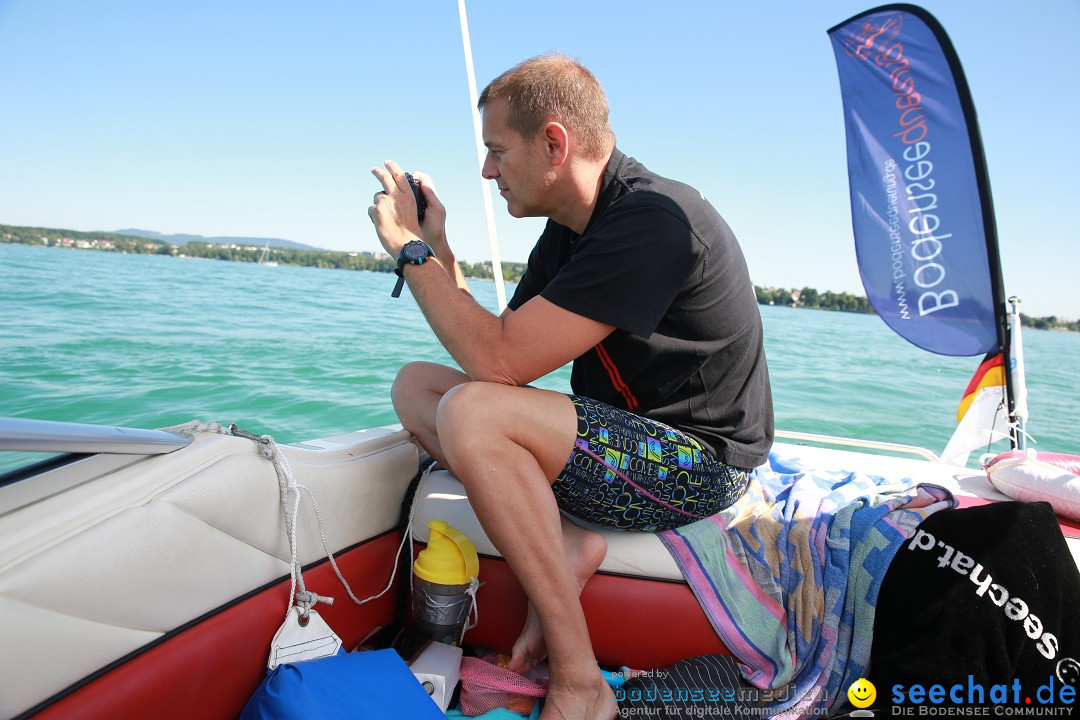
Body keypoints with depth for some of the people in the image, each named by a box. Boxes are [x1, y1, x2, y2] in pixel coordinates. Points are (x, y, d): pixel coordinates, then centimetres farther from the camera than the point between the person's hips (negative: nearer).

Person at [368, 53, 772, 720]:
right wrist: (437, 249, 2)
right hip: (615, 433, 9)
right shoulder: (568, 229, 8)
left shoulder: (653, 221, -22)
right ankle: (565, 542, -7)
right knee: (417, 385, 3)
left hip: (695, 462, -9)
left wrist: (410, 247, -15)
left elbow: (498, 361, -27)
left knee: (471, 414, -30)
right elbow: (497, 350, 8)